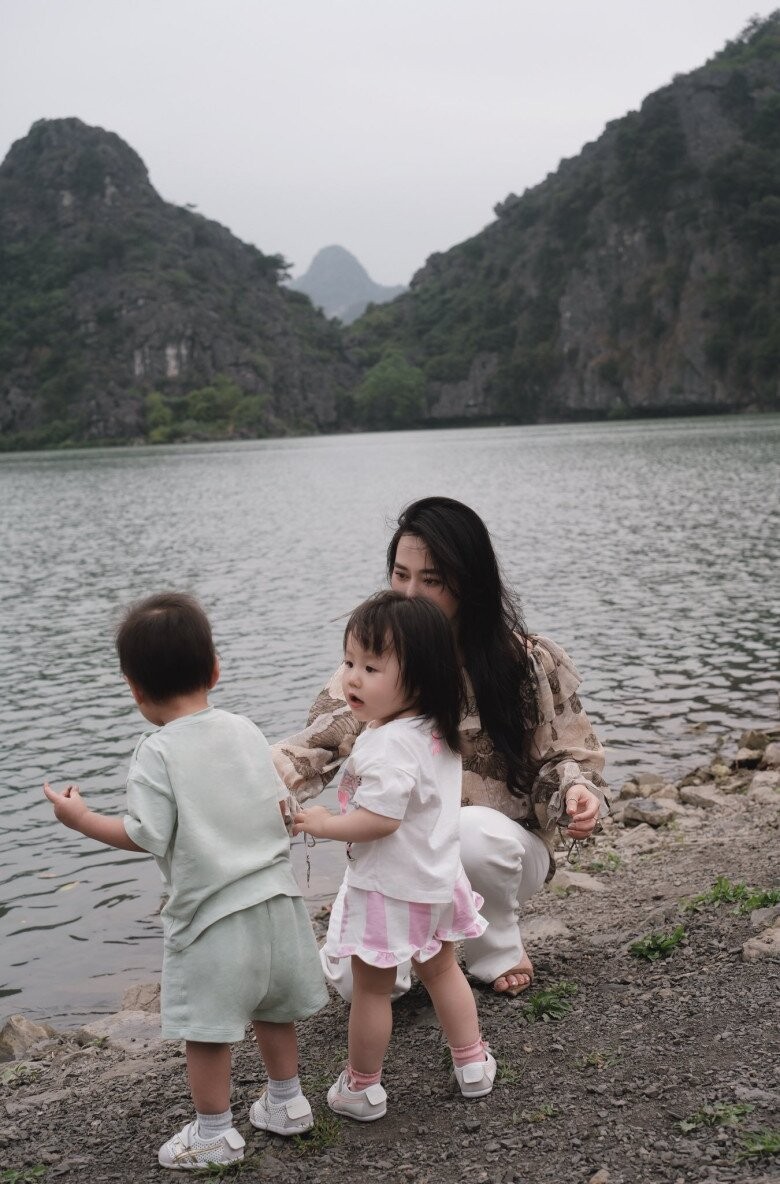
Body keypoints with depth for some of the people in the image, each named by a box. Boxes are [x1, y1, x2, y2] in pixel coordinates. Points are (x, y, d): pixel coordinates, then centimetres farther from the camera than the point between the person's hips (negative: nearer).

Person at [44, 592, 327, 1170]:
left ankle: (215, 1132, 20)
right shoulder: (246, 731, 2)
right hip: (275, 897, 6)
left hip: (212, 911, -6)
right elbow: (282, 805, 9)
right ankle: (286, 1102, 37)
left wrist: (81, 819, -6)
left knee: (207, 1026, 9)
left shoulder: (156, 754, -14)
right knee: (272, 1009, 23)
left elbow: (147, 835, -18)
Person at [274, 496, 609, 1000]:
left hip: (499, 849, -2)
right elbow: (321, 742, -10)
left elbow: (563, 756, 1)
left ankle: (498, 951, -5)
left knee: (469, 829, -38)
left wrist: (577, 792, -23)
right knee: (358, 980, -22)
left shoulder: (528, 662, -6)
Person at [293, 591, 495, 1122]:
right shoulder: (438, 731, 1)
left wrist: (324, 823, -19)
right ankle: (473, 1063, 36)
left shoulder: (390, 745, -28)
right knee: (441, 969, 25)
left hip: (390, 888, -9)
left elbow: (379, 819, -33)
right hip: (437, 879, 9)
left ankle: (362, 1087, 23)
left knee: (371, 986, 9)